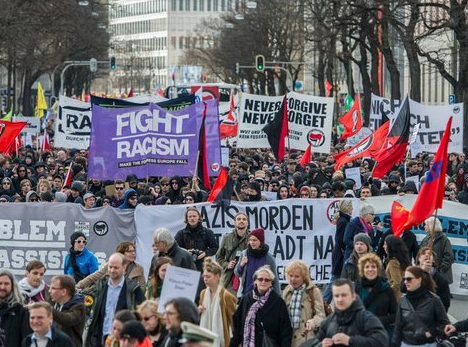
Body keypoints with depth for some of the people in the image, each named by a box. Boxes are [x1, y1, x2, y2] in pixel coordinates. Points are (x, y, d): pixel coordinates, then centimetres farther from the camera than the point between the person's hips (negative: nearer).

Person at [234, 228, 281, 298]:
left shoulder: (269, 258, -2)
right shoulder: (244, 254, 2)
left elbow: (274, 278, 3)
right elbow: (237, 273, 11)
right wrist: (241, 265, -10)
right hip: (245, 293, 2)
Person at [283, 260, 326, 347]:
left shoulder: (314, 291, -4)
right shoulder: (286, 292, 14)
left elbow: (320, 314, -9)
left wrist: (312, 322, -28)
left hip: (306, 339, -6)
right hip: (288, 338, 6)